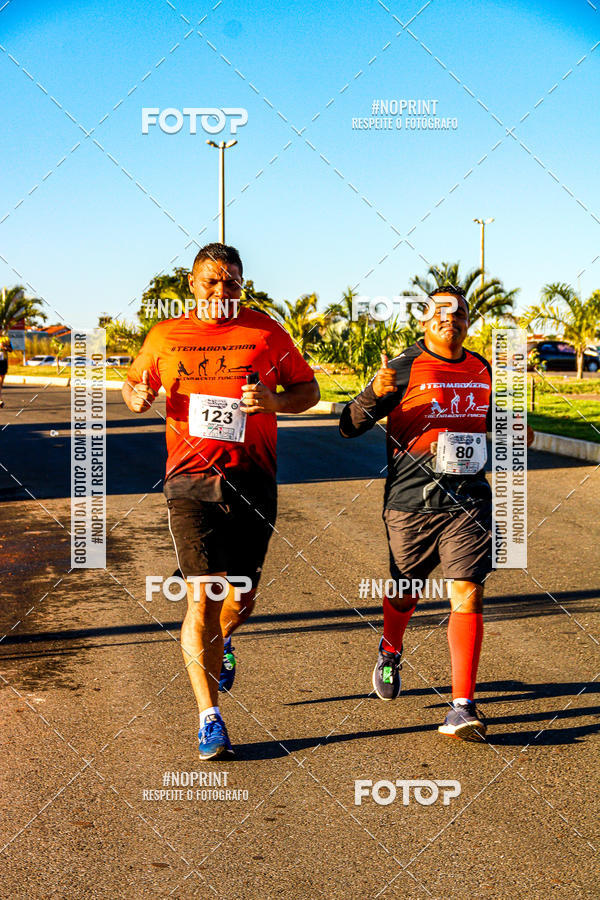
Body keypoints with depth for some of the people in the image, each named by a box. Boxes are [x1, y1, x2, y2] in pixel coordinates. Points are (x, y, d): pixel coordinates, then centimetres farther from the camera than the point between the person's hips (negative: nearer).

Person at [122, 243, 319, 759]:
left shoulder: (266, 333, 6)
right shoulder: (164, 336, 9)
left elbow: (309, 390, 11)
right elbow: (134, 385, 23)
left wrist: (273, 401, -10)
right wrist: (138, 397, -2)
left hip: (253, 480, 1)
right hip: (191, 480, -1)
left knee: (242, 596, 10)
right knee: (202, 597, -8)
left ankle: (221, 643, 47)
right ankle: (210, 717, 1)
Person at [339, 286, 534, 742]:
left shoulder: (481, 370, 11)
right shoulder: (405, 370, -5)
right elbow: (349, 427, -9)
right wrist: (373, 394, -28)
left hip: (468, 501, 3)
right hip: (410, 501, -3)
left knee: (468, 596, -9)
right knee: (405, 593, 14)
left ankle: (463, 707, -5)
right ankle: (390, 652, 48)